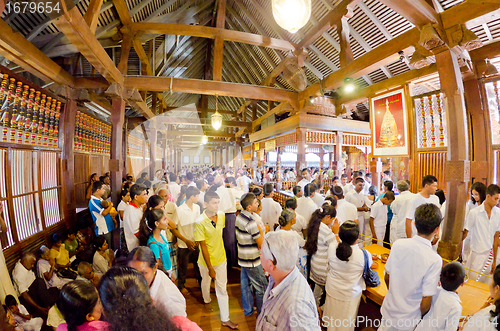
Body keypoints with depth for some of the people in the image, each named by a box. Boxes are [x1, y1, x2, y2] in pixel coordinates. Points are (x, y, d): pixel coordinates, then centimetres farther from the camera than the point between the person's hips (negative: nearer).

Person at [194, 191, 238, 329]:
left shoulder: (221, 215, -12)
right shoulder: (200, 222, -26)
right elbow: (203, 246, -21)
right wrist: (210, 268, -17)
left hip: (221, 257, 3)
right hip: (206, 260, -3)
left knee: (222, 288, 11)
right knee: (206, 282, 26)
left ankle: (225, 319, 28)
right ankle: (207, 300, 57)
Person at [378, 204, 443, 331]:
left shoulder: (398, 244, -15)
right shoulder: (435, 260, -24)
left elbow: (387, 278, -2)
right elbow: (425, 303, -19)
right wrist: (420, 318, 2)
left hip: (389, 311, 2)